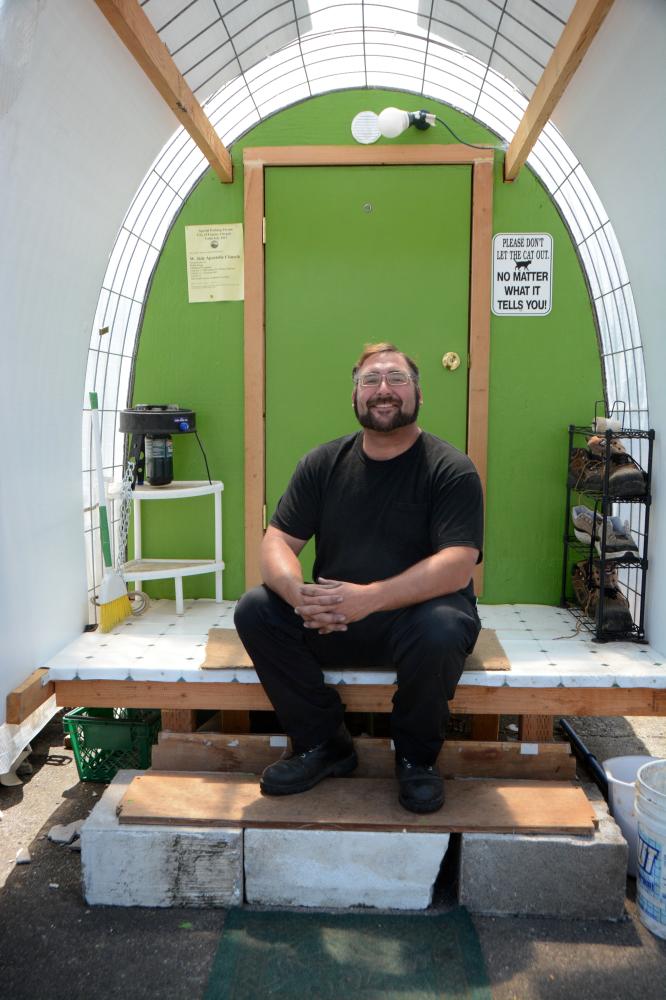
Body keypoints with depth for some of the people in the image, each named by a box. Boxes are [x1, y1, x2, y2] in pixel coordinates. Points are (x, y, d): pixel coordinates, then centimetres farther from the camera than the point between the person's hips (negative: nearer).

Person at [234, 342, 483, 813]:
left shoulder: (451, 468, -8)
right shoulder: (324, 463, 5)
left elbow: (457, 565, -19)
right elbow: (278, 540, 0)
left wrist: (370, 597, -31)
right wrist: (297, 592, -23)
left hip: (414, 612, -3)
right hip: (331, 619, 4)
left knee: (439, 630, -36)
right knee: (255, 610, -18)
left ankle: (417, 757, -4)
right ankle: (322, 743, 0)